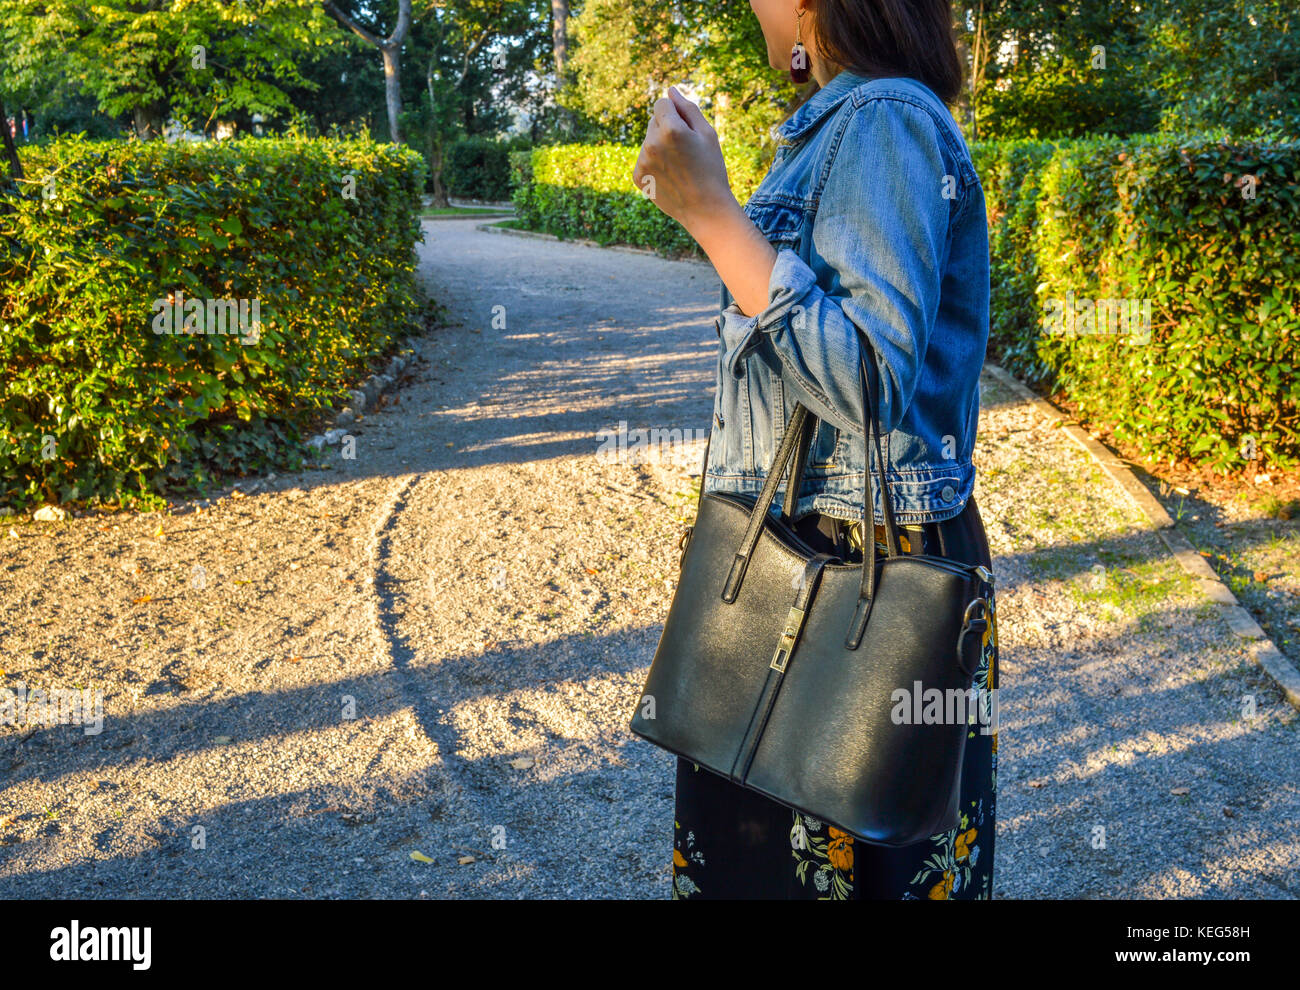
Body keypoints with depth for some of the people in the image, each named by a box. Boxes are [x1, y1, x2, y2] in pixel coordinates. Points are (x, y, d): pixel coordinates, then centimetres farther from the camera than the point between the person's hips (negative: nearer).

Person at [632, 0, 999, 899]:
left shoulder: (884, 122, -17)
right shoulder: (844, 124, 14)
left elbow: (871, 378, -27)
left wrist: (709, 209, -25)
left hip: (859, 568, -10)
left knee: (832, 857, 6)